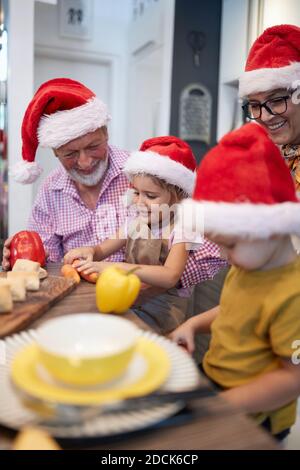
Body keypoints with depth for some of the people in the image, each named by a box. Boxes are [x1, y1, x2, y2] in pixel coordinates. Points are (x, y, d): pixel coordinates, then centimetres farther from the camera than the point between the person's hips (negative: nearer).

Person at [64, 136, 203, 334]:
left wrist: (114, 267, -33)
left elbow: (170, 277, -25)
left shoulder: (179, 229, -11)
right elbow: (102, 249, 17)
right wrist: (89, 251, -9)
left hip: (164, 302, -5)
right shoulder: (134, 222, 9)